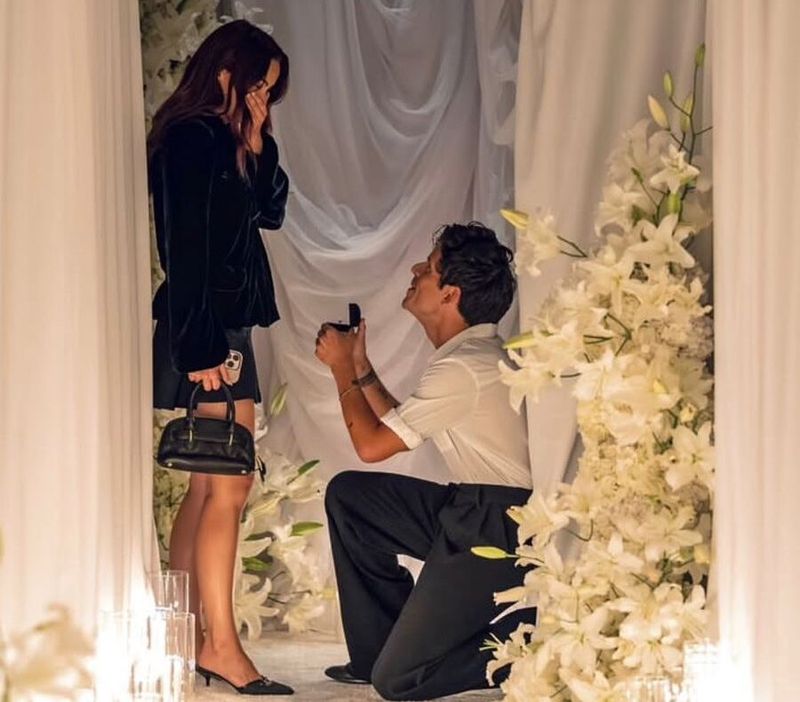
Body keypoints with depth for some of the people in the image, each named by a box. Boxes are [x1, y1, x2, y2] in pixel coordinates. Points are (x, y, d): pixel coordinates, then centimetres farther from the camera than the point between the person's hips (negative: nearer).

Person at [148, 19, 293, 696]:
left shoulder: (225, 142, 14)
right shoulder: (193, 140, -13)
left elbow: (271, 211, 17)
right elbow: (188, 252, -19)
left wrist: (258, 145, 3)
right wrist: (201, 348, -21)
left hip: (224, 326, 10)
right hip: (204, 329, -10)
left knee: (209, 486, 10)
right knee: (228, 484, -10)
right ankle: (221, 644, -8)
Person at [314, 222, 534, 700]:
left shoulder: (464, 368, -19)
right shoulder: (475, 352, 14)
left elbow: (372, 445, -12)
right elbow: (404, 428, 21)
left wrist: (342, 368, 1)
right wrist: (361, 369, 17)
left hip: (494, 530, -10)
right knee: (348, 494, 15)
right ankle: (378, 649, 18)